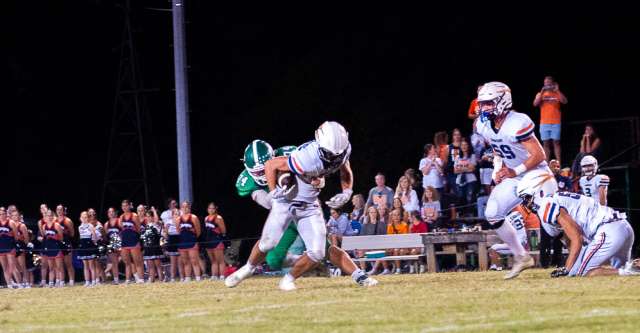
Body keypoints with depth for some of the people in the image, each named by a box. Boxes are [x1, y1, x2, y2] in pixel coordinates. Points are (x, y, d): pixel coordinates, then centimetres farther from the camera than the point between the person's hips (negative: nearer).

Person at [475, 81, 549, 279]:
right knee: (492, 214, -1)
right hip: (513, 178, 8)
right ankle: (521, 258, 10)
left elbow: (539, 155, -25)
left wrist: (516, 171, -28)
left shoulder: (517, 124, -27)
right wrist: (497, 170, 1)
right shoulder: (483, 126, -2)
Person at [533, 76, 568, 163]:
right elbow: (535, 104, -6)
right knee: (546, 143, 1)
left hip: (556, 123, -1)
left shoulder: (557, 94, 7)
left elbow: (564, 102, -9)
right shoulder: (540, 94, 10)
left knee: (556, 142, -5)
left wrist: (557, 91, -13)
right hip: (544, 123, 1)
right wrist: (542, 92, -11)